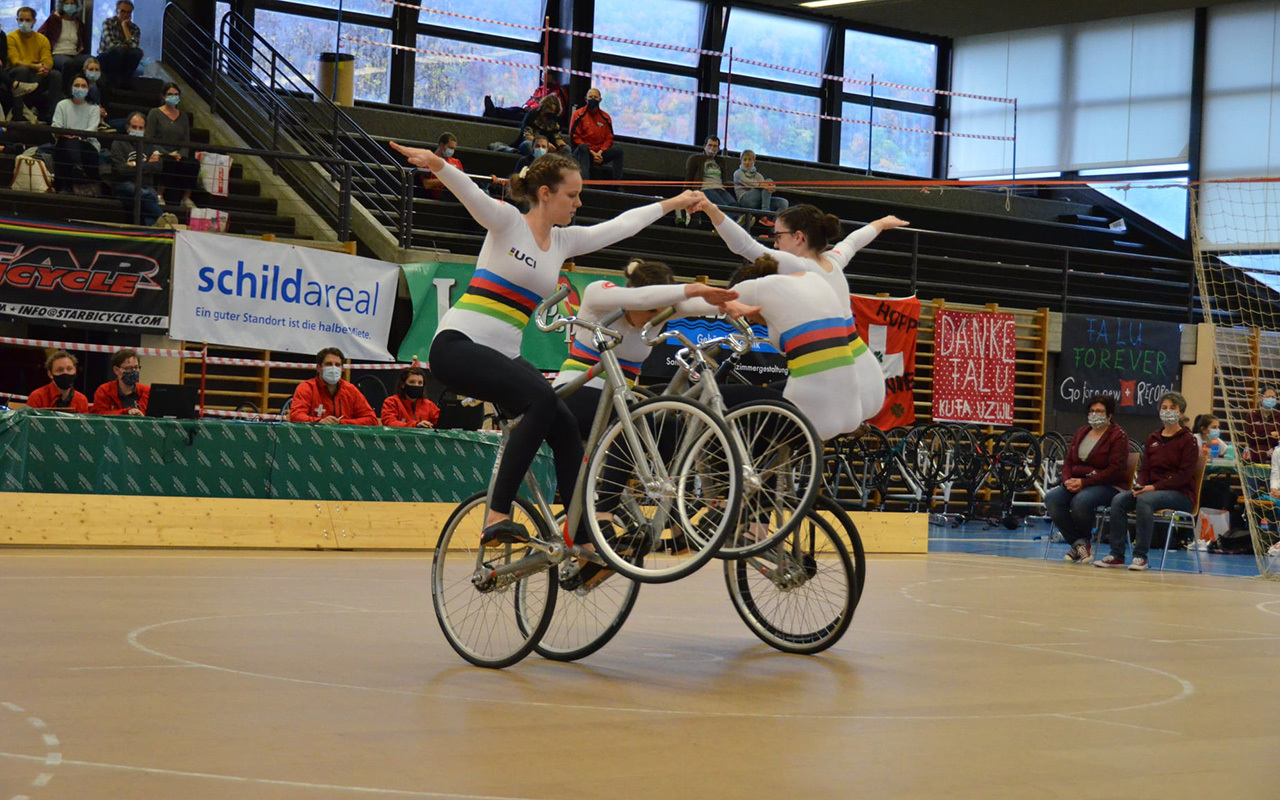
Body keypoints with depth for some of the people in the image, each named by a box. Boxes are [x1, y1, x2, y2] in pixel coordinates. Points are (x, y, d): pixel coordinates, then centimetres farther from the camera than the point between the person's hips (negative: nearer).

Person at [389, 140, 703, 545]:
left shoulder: (564, 240, 16)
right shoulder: (507, 221, -4)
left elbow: (620, 226, 27)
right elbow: (470, 192, -23)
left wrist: (672, 203, 33)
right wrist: (436, 163, -42)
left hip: (503, 356, 8)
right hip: (458, 345, -8)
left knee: (566, 427, -6)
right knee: (542, 398, -30)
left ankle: (581, 544, 1)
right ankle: (497, 516, -32)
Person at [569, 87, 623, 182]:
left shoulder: (605, 117, 12)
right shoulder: (579, 115, 1)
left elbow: (609, 138, 11)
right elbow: (574, 137, -5)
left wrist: (600, 153, -9)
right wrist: (592, 153, -13)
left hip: (600, 153, 3)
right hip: (582, 153, -3)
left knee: (617, 150, -19)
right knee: (583, 147, -36)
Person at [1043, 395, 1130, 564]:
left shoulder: (1118, 436, -5)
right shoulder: (1081, 433, 16)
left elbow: (1114, 469, -15)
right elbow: (1068, 462, 15)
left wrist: (1084, 482, -21)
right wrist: (1068, 480, -9)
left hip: (1110, 486, -7)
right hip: (1077, 483, 7)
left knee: (1081, 501, -37)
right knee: (1051, 498, -22)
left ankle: (1084, 540, -6)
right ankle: (1078, 543, -14)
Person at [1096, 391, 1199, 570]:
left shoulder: (1188, 440, -2)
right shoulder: (1152, 439, 16)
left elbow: (1184, 474, -11)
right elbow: (1145, 469, 14)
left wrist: (1155, 487, -20)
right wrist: (1140, 486, -9)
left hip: (1180, 493, -6)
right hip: (1151, 489, 6)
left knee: (1144, 500, -35)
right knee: (1119, 500, -21)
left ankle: (1140, 556, -32)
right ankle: (1116, 554, -21)